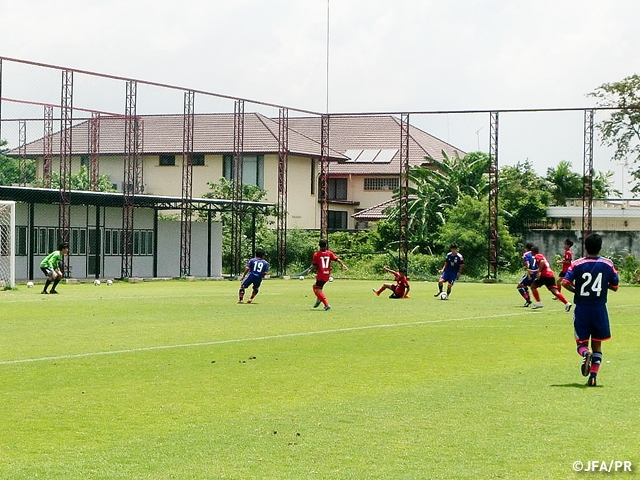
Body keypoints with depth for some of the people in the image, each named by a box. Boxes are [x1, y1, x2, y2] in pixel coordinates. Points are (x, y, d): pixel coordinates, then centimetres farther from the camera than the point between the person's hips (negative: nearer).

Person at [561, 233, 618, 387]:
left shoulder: (577, 264, -5)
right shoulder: (608, 264, -2)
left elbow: (565, 282, -14)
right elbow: (614, 287, 4)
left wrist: (576, 290, 4)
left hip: (582, 309, -1)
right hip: (600, 309, 1)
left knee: (581, 343, 8)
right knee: (597, 344, 12)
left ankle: (585, 353, -26)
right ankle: (593, 376, 2)